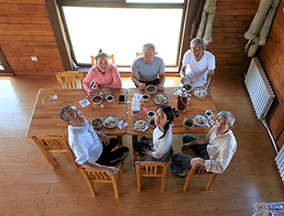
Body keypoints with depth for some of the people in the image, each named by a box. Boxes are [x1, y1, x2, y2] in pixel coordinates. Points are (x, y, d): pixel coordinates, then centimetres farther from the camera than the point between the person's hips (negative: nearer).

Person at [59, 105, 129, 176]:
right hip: (96, 161, -8)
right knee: (125, 151, 0)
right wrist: (106, 169, -47)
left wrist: (100, 134, -7)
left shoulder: (81, 120, -16)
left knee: (114, 141, 30)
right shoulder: (76, 139, -41)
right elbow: (84, 163, -40)